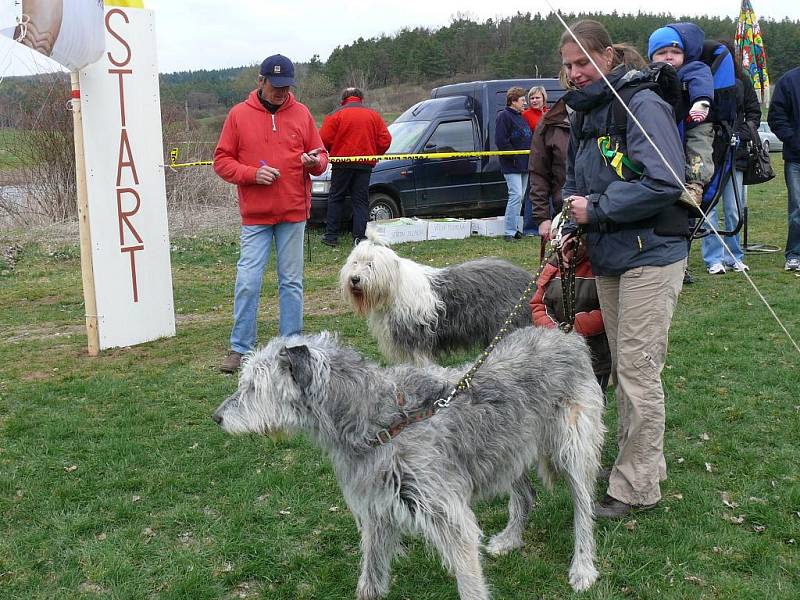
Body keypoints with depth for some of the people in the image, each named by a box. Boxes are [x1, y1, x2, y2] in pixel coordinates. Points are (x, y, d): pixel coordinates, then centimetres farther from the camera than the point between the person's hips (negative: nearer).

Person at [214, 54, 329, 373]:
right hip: (255, 215, -1)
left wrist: (315, 161, -12)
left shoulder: (301, 113, 7)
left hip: (294, 214, 2)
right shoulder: (239, 114, 1)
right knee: (247, 282, -3)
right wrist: (252, 173, -14)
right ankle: (240, 348, 8)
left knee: (291, 282, 7)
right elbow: (222, 160, 1)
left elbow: (320, 154, 12)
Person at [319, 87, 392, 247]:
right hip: (365, 164, 2)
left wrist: (333, 153, 11)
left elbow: (325, 140, -7)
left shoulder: (336, 114, -2)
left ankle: (331, 236, 7)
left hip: (342, 163, -2)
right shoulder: (374, 115, 8)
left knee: (335, 199, 8)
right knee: (361, 201, 7)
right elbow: (385, 139, 4)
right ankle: (360, 237, 1)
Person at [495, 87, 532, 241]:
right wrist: (514, 157, -19)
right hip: (511, 166, -10)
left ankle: (513, 229, 19)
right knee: (516, 195, -15)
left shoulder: (521, 117, 20)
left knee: (519, 197, 11)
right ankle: (509, 233, -13)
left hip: (524, 165, 10)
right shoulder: (504, 116, -10)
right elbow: (501, 141, -19)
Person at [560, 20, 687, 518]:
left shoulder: (642, 104, -13)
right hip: (608, 257, 9)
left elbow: (663, 182, -23)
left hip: (650, 254, -9)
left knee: (638, 370, -5)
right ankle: (646, 463, 29)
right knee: (623, 369, 15)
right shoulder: (585, 113, 13)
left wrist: (596, 210, -17)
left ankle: (638, 486, 5)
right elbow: (575, 179, 23)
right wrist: (570, 221, 4)